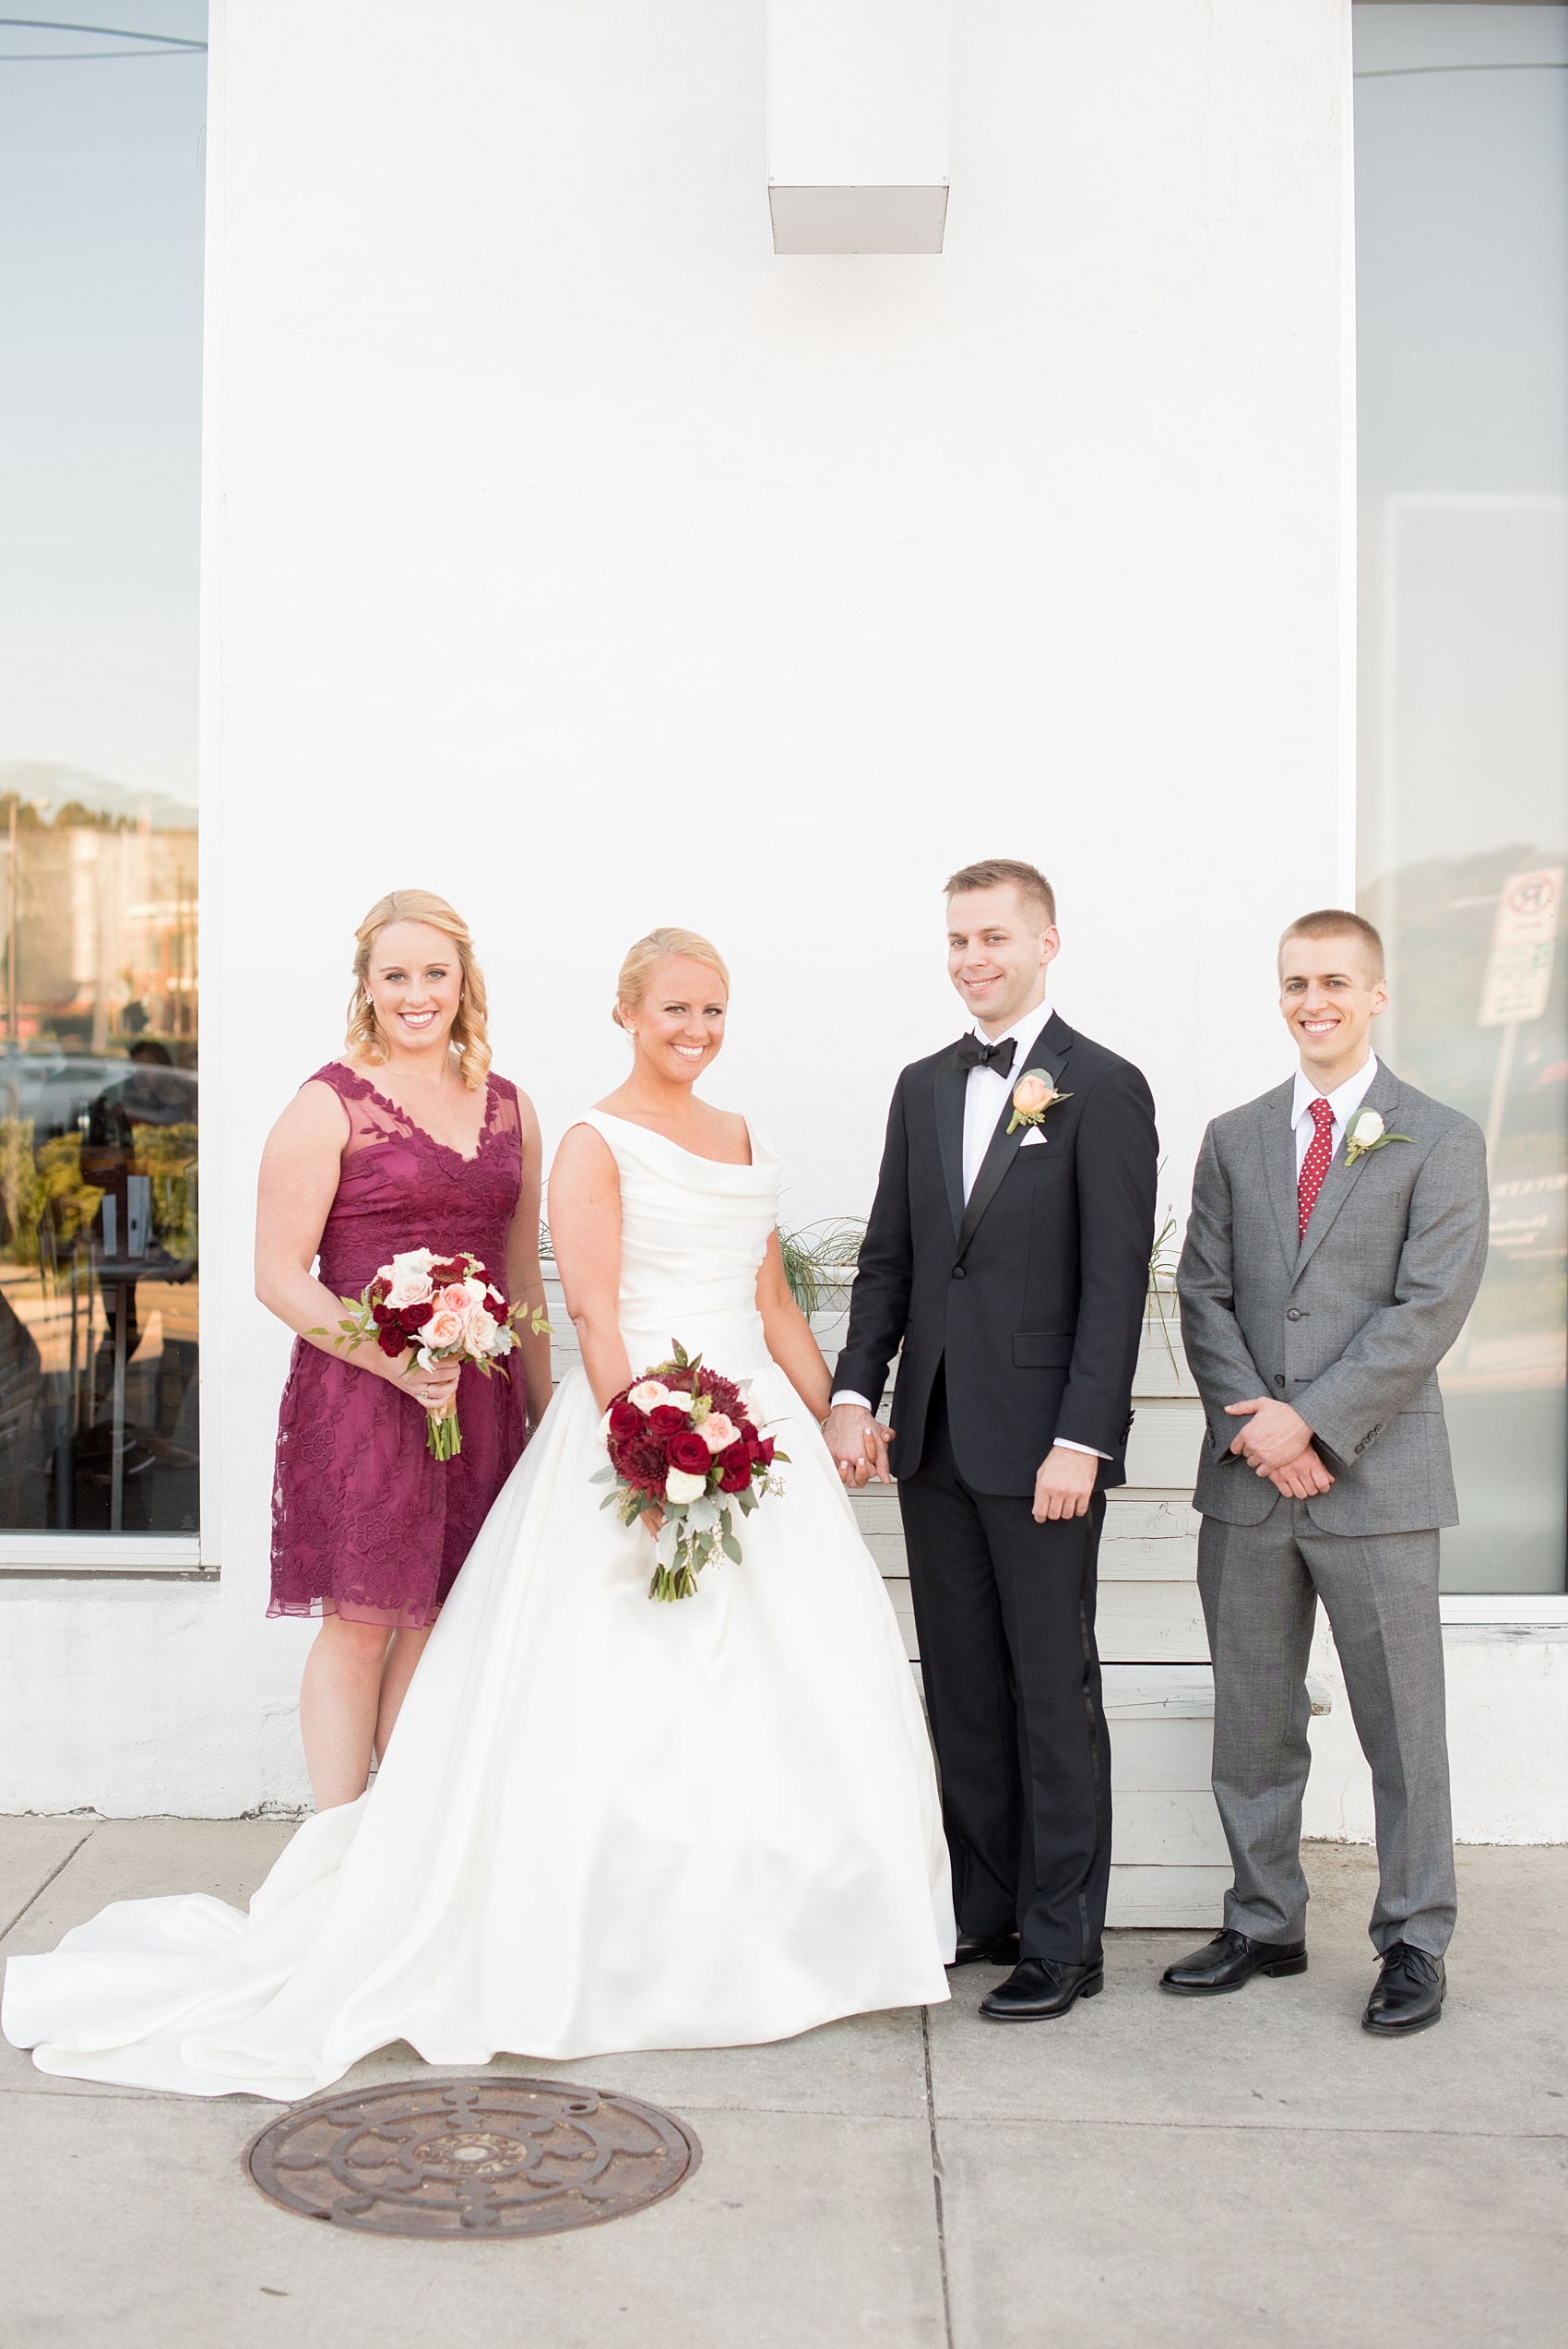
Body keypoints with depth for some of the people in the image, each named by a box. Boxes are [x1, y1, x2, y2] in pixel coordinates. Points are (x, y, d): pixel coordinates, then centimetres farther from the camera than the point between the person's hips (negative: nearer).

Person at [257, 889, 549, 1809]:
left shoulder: (509, 1108, 13)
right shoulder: (329, 1105, -3)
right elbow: (279, 1274, -8)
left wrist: (544, 1409, 16)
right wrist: (398, 1362, -19)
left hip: (482, 1398, 5)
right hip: (361, 1391, -5)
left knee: (437, 1623, 9)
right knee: (363, 1621, -2)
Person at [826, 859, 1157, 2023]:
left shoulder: (1103, 1088, -5)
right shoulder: (923, 1086, 14)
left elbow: (1116, 1281, -10)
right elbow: (889, 1255, 14)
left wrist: (1081, 1441, -16)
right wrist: (855, 1392, 3)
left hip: (1042, 1445, -6)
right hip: (935, 1443, 6)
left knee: (1054, 1694, 3)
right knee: (962, 1689, 12)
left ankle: (1063, 1941, 14)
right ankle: (987, 1913, 24)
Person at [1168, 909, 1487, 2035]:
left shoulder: (1441, 1140, -2)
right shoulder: (1234, 1139, 10)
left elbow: (1429, 1310, -10)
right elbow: (1205, 1295, 5)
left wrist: (1314, 1422, -16)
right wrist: (1254, 1426, -9)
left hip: (1377, 1477, -4)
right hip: (1248, 1481, 4)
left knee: (1403, 1725, 5)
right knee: (1252, 1724, 12)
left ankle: (1415, 1942, 20)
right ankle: (1265, 1924, 26)